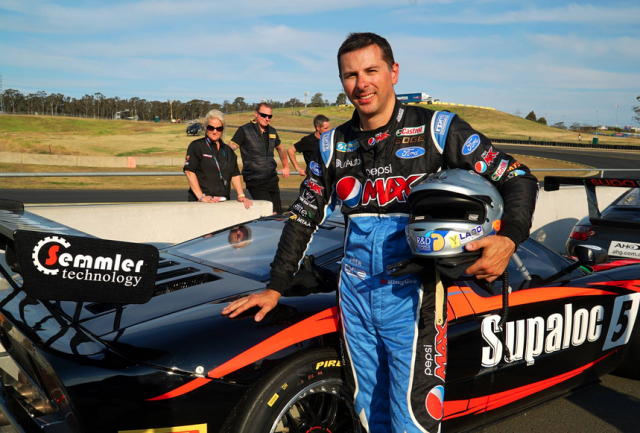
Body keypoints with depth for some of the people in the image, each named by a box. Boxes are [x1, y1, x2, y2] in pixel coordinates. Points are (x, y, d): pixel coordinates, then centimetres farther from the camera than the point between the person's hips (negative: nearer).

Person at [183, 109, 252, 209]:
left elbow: (235, 175, 18)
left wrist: (241, 195, 3)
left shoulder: (228, 150, 19)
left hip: (224, 201, 4)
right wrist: (201, 197, -13)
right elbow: (189, 171, -6)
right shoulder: (196, 146, 3)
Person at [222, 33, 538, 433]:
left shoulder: (437, 129, -3)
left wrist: (509, 238, -21)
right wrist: (276, 288, 15)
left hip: (412, 297, -4)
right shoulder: (333, 145, 10)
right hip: (355, 294, 5)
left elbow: (519, 179, -2)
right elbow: (304, 218, 16)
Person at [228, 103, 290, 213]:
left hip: (272, 179, 6)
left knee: (278, 213, 6)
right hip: (255, 182, -6)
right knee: (272, 214, -17)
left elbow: (280, 148, 31)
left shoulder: (272, 131, 12)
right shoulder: (244, 131, -6)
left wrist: (286, 167, 34)